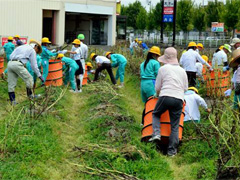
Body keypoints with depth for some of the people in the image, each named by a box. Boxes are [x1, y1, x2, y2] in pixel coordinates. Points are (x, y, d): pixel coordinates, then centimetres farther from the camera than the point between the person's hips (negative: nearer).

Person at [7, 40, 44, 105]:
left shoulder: (20, 47, 32)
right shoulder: (32, 50, 11)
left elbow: (11, 56, 26)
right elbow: (34, 65, 8)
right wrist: (39, 75, 13)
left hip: (10, 63, 7)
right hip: (18, 64, -7)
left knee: (11, 84, 9)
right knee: (29, 79, 8)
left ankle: (13, 101, 11)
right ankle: (30, 96, 17)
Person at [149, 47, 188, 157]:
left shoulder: (163, 69, 5)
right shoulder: (182, 70, 15)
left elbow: (157, 87, 9)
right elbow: (185, 88, 20)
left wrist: (158, 94, 29)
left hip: (165, 97, -3)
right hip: (179, 99, 3)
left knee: (156, 114, 23)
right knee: (175, 125, 7)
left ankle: (156, 134, 2)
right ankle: (172, 150, 7)